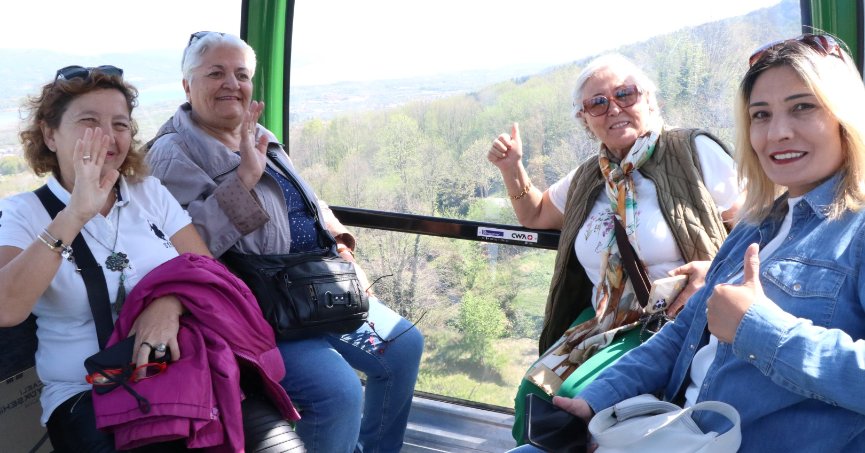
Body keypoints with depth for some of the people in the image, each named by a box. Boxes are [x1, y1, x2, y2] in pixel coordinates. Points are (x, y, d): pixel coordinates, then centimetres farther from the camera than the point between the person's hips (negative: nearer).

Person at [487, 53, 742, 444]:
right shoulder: (587, 179, 14)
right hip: (602, 322, 6)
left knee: (578, 397, -26)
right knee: (534, 394, -18)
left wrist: (715, 269, -21)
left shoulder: (694, 152, -4)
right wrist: (513, 169, 13)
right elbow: (535, 216, 31)